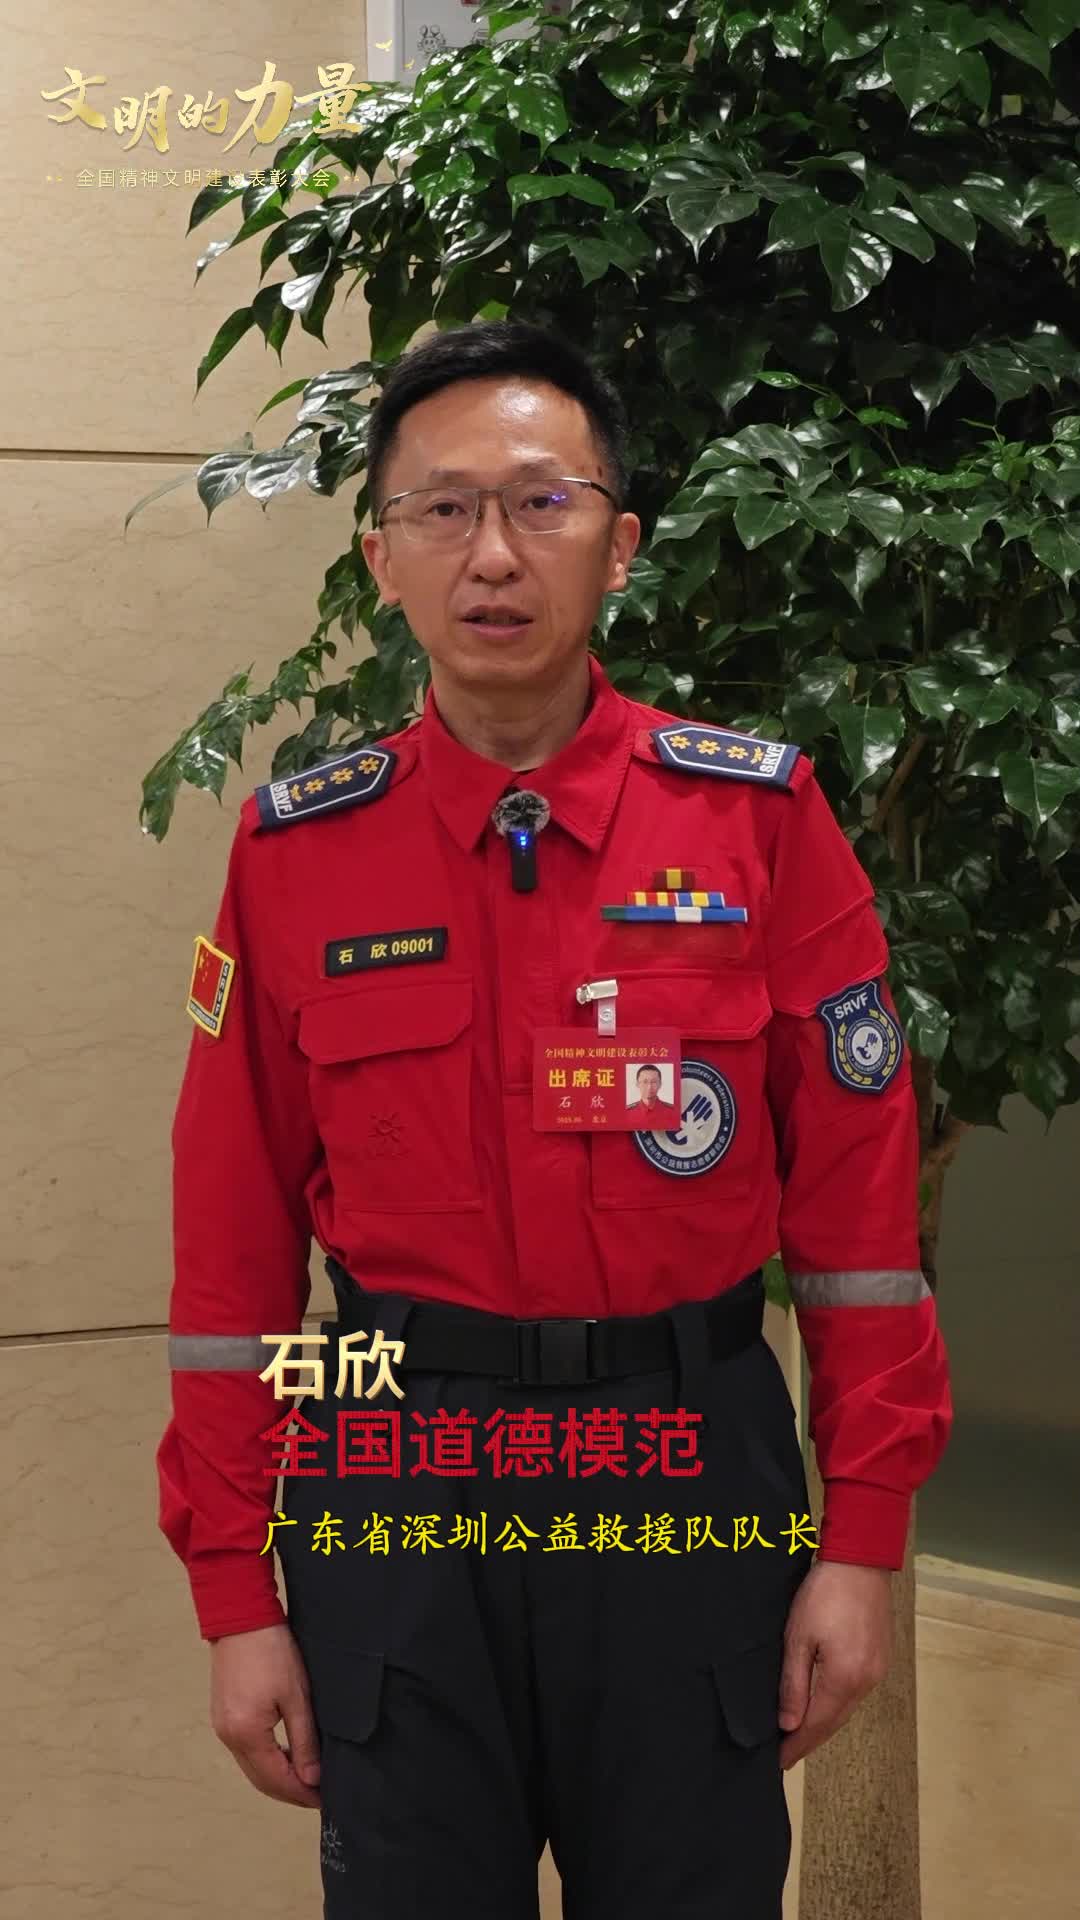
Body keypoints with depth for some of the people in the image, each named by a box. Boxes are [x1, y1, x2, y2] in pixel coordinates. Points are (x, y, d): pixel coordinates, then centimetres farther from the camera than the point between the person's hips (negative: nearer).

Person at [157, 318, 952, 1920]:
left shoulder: (761, 817, -3)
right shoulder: (295, 854, -1)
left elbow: (859, 1201, -1)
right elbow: (234, 1248, 1)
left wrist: (865, 1540, -3)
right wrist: (235, 1596, 1)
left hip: (695, 1494, 0)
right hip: (394, 1499, 0)